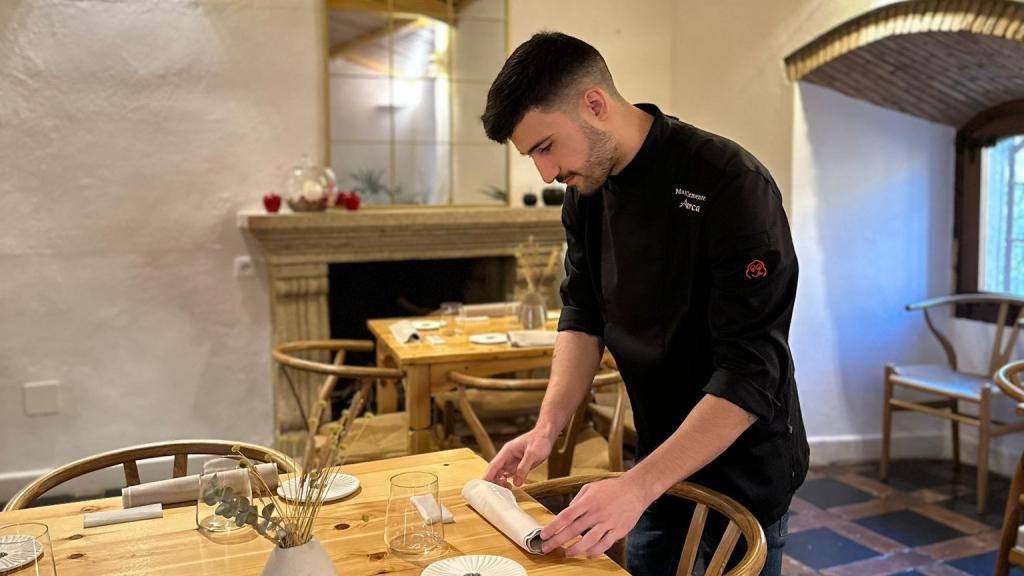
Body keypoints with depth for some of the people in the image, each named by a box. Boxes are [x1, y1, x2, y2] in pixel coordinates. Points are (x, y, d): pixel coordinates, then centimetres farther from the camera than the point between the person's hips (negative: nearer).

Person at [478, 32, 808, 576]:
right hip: (659, 460, 6)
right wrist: (547, 427, -11)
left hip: (744, 467, -6)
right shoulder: (586, 192, -4)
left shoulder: (731, 185, -26)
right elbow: (583, 315, 2)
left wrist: (639, 485, -32)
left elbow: (750, 373, -28)